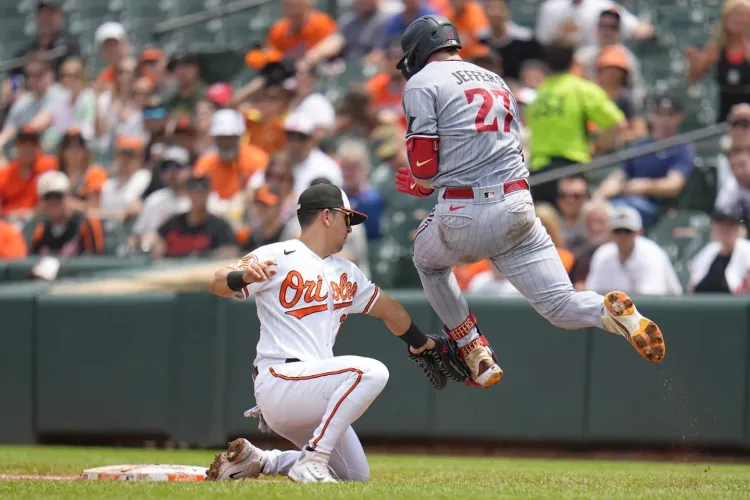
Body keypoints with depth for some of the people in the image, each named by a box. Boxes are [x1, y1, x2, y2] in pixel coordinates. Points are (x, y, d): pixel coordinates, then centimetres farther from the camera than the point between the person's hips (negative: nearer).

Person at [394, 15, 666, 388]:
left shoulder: (422, 83, 3)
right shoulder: (496, 81, 25)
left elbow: (423, 159, -7)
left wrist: (424, 186, 16)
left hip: (463, 216, -4)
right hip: (517, 209, 4)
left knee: (428, 260, 29)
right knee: (561, 307, 3)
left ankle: (477, 357, 19)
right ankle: (612, 311, -30)